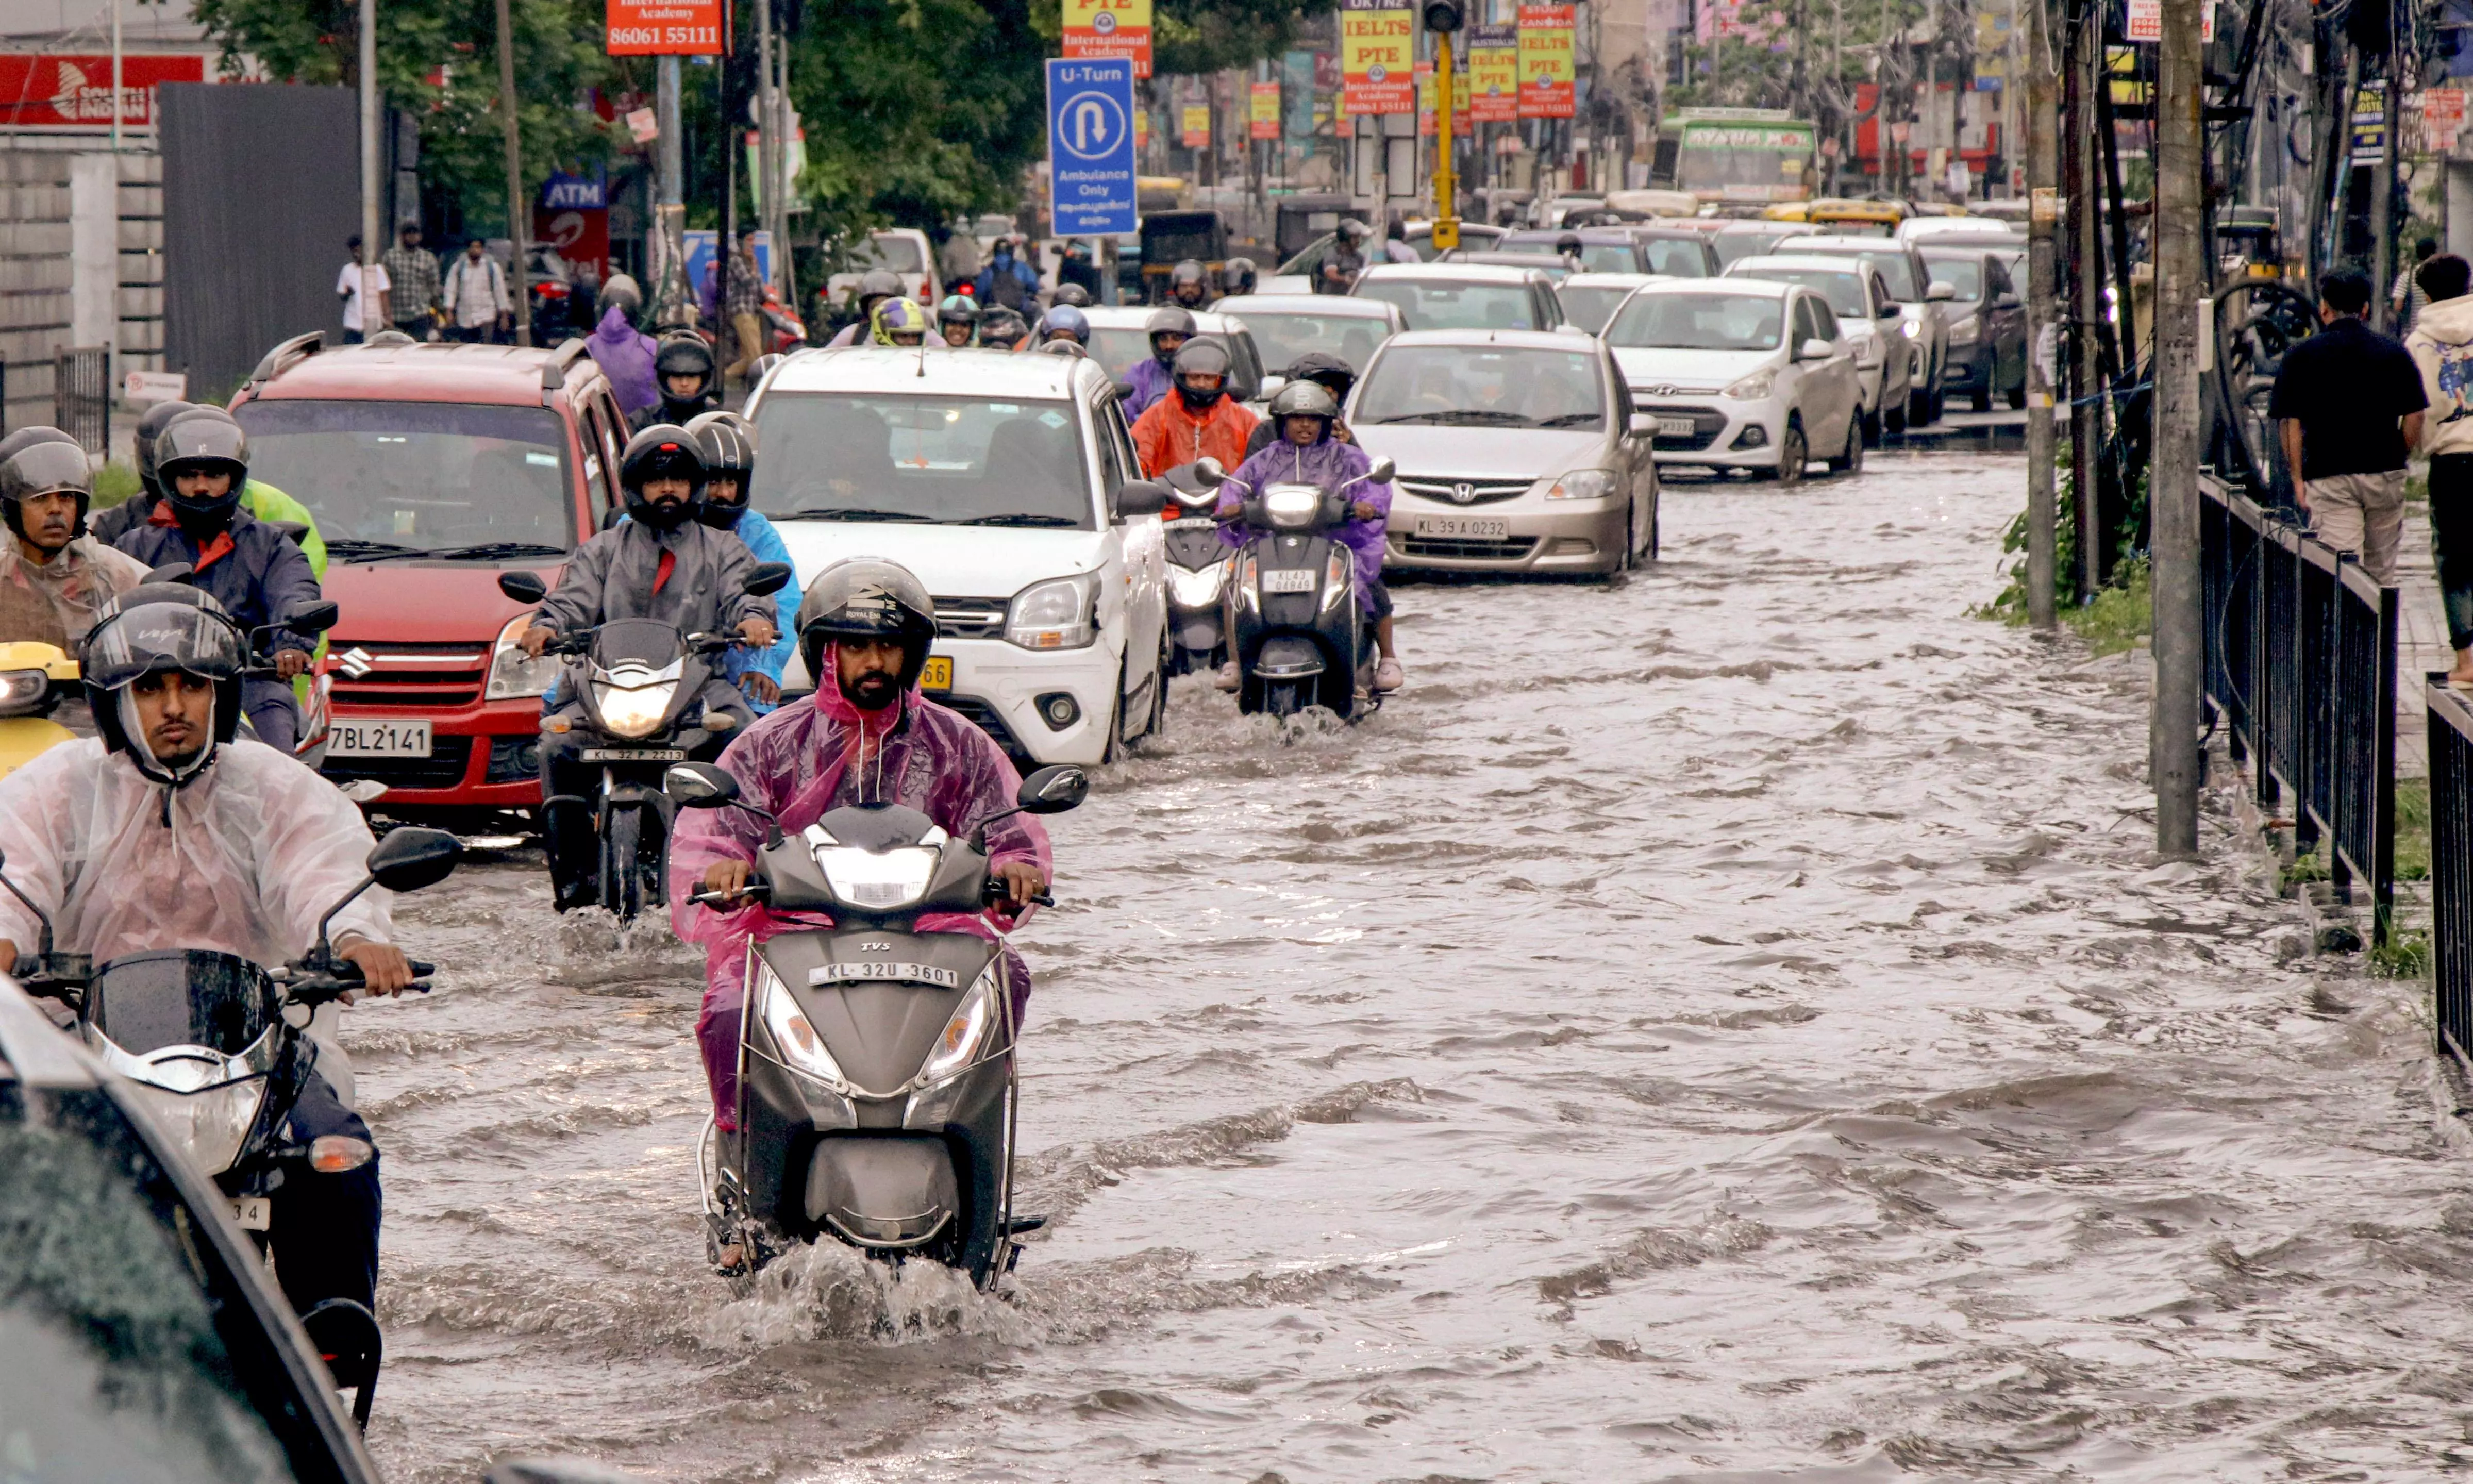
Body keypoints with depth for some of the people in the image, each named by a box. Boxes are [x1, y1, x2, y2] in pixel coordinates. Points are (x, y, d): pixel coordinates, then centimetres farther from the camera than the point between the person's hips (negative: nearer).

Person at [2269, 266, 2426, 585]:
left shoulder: (2301, 356, -1)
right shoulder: (2394, 353, 3)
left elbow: (2291, 425, -4)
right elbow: (2414, 420, 1)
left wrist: (2298, 478, 1)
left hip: (2328, 476, -2)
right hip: (2385, 473, 2)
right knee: (2381, 574, 16)